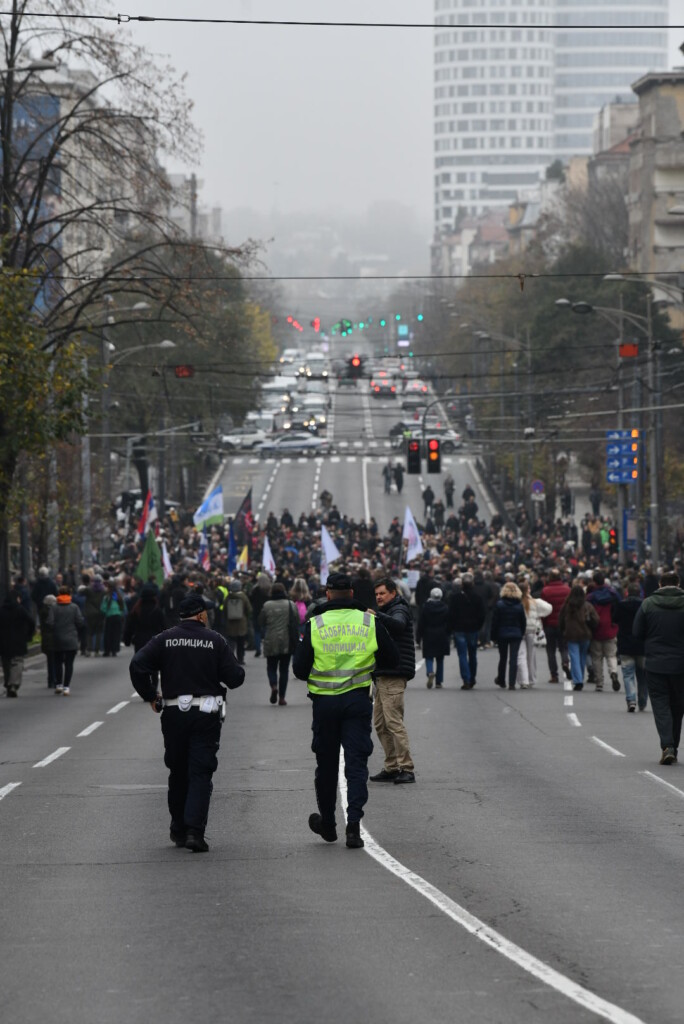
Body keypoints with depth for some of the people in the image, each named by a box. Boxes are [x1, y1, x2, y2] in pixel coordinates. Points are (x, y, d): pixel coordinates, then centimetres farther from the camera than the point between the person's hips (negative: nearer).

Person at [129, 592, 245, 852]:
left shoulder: (164, 639, 1)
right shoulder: (216, 640, -3)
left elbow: (138, 665, -9)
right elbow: (234, 678, -6)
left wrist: (150, 696, 2)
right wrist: (238, 670, 17)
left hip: (174, 714, 2)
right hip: (206, 714, -2)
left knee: (178, 773, 16)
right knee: (200, 774, -2)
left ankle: (178, 830, 23)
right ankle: (194, 831, -15)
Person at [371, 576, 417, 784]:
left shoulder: (399, 610, -8)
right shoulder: (387, 612, 25)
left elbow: (398, 624, -32)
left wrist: (377, 615, -47)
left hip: (394, 675, -11)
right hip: (383, 675, 11)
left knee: (393, 721, -15)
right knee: (380, 723, 11)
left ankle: (407, 768, -16)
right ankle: (391, 767, 14)